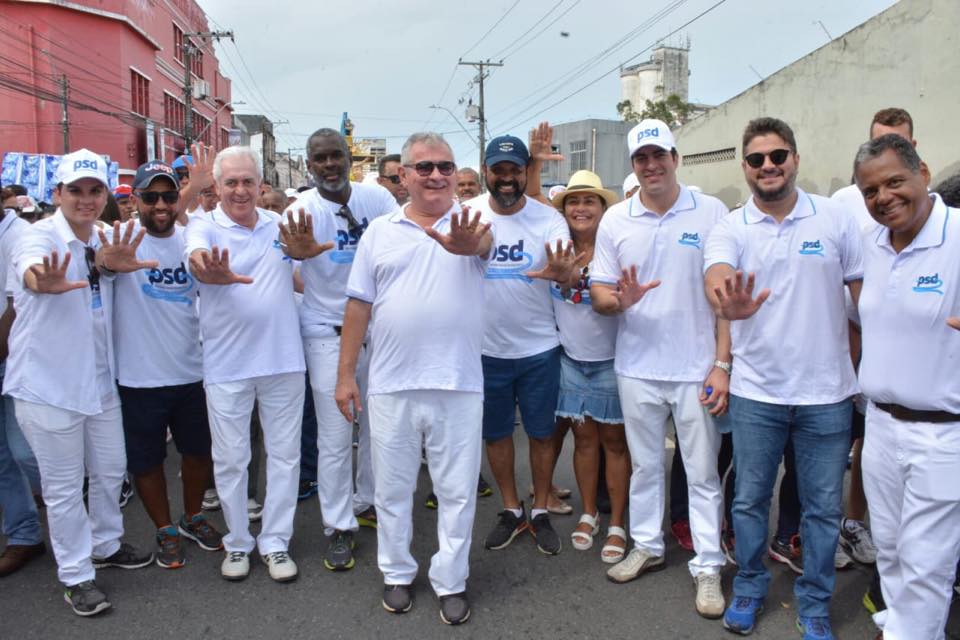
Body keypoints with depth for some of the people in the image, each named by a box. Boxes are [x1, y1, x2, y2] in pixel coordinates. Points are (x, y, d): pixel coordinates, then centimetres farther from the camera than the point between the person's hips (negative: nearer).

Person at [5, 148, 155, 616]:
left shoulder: (105, 240, 5)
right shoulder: (39, 236, -16)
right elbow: (29, 266, -37)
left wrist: (111, 264, -38)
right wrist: (44, 281, -63)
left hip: (99, 379, 6)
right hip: (47, 384, -6)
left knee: (110, 471, 19)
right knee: (64, 486, 6)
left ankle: (105, 545, 41)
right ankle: (76, 575, 22)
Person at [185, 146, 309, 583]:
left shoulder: (280, 224, 5)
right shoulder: (204, 226, -5)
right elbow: (196, 258, -28)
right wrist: (213, 272, -50)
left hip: (283, 359, 3)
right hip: (226, 365, -2)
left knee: (284, 454, 9)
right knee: (230, 460, 9)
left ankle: (275, 542, 24)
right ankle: (237, 542, 28)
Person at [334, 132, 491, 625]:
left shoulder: (471, 225, -1)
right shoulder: (379, 231, 5)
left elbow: (484, 244, -27)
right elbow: (359, 305, 6)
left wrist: (466, 245, -52)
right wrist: (345, 374, 4)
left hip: (457, 384, -1)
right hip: (390, 385, 2)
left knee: (457, 490, 10)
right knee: (392, 488, 15)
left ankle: (451, 580, 27)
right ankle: (397, 573, 34)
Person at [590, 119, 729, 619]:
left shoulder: (711, 212, -4)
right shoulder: (615, 219, 3)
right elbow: (599, 293, 4)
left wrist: (722, 364, -9)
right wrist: (619, 300, -20)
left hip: (696, 369, -2)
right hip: (638, 367, 3)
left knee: (703, 472, 7)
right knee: (644, 464, 16)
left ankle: (708, 566, 20)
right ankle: (646, 546, 34)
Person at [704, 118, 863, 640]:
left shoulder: (835, 219, -2)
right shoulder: (730, 229, -4)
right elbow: (716, 276, -25)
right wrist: (727, 302, -49)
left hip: (826, 392, 0)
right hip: (756, 392, 0)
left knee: (823, 507, 12)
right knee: (750, 499, 13)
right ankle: (749, 587, 34)